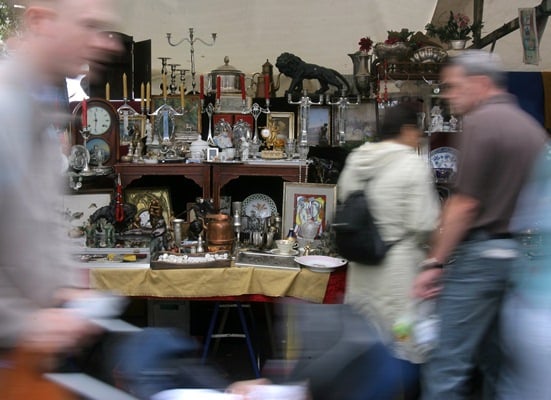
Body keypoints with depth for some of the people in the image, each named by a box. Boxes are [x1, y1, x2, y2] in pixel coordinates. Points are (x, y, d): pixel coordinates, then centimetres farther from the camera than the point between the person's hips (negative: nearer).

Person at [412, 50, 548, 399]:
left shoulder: (481, 122, -10)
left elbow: (466, 203, -15)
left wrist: (434, 263, -11)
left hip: (483, 252, -9)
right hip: (521, 255, 9)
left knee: (448, 363, -6)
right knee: (499, 363, 14)